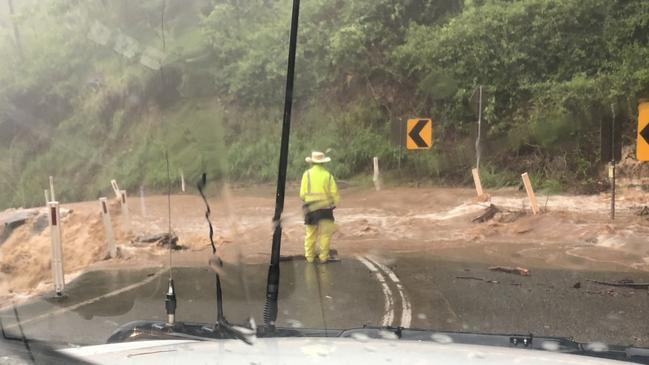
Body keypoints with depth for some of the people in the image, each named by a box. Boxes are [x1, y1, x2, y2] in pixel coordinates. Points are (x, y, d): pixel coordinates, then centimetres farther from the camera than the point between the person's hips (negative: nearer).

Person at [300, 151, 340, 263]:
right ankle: (323, 257, 5)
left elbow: (302, 194, -3)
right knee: (325, 233, 6)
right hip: (325, 208, -1)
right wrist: (334, 204, 14)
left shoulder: (307, 174, -1)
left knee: (310, 233, 12)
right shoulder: (328, 175, -1)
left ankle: (309, 256, 16)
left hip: (311, 209, 1)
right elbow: (334, 194, -3)